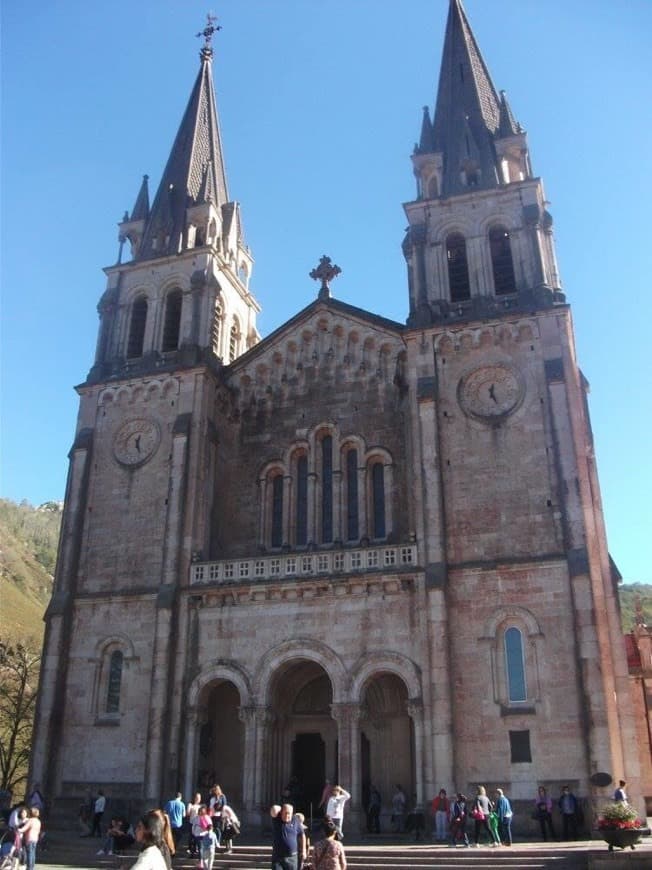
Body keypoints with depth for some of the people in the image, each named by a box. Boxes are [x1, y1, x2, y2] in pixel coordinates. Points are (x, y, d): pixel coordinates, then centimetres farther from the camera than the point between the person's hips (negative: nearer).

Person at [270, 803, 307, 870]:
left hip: (292, 858, 1)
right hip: (277, 857, -1)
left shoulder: (295, 820, -3)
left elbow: (301, 835, 8)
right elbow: (273, 811, -27)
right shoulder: (276, 819, -6)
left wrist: (303, 851, 8)